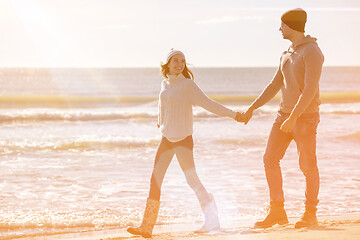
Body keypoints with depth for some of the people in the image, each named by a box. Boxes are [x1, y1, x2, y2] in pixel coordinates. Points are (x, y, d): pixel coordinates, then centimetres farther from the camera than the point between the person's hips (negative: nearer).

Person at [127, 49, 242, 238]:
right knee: (155, 179, 3)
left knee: (191, 178, -11)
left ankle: (212, 220, -3)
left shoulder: (188, 85, -9)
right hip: (167, 138, 6)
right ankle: (147, 227, 6)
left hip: (183, 138, -6)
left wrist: (232, 114, -16)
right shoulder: (165, 84, 9)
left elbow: (207, 103, -10)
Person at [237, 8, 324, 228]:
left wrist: (293, 117, -28)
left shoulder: (312, 51, -16)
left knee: (307, 166, 0)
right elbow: (274, 86, 17)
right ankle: (277, 212, 8)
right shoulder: (287, 55, 13)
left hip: (305, 117, -8)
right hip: (285, 115, 8)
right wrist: (252, 109, 11)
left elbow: (311, 89, -24)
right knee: (270, 159, 1)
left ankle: (310, 215, 15)